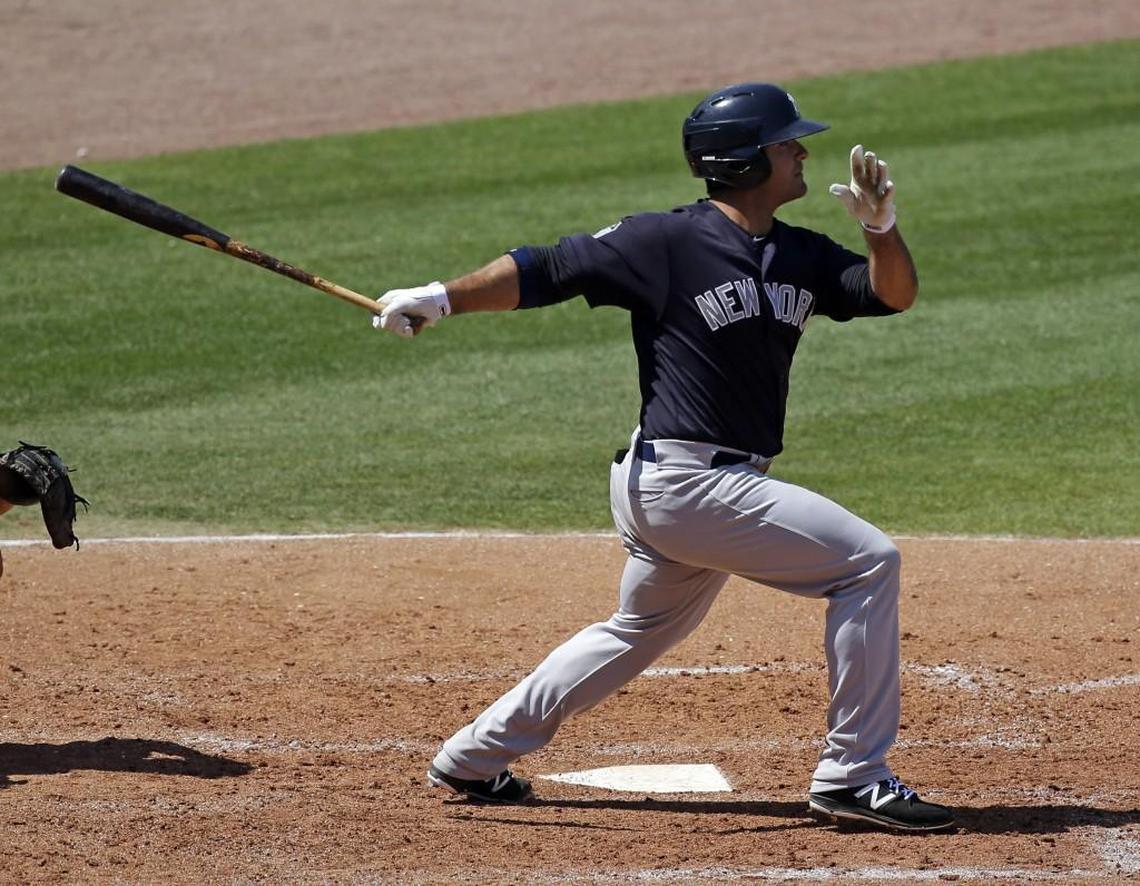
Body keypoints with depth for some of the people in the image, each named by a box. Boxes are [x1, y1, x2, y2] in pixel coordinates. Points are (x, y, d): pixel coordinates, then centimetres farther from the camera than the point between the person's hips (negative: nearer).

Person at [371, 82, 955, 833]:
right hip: (682, 481, -9)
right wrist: (442, 299, -17)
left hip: (728, 484, 9)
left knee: (643, 631, 24)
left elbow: (893, 294, 7)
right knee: (869, 561, -12)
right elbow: (546, 270, -9)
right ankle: (853, 776, -6)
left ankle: (474, 758, 35)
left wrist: (883, 228, -13)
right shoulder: (669, 242, -11)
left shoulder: (801, 257, 10)